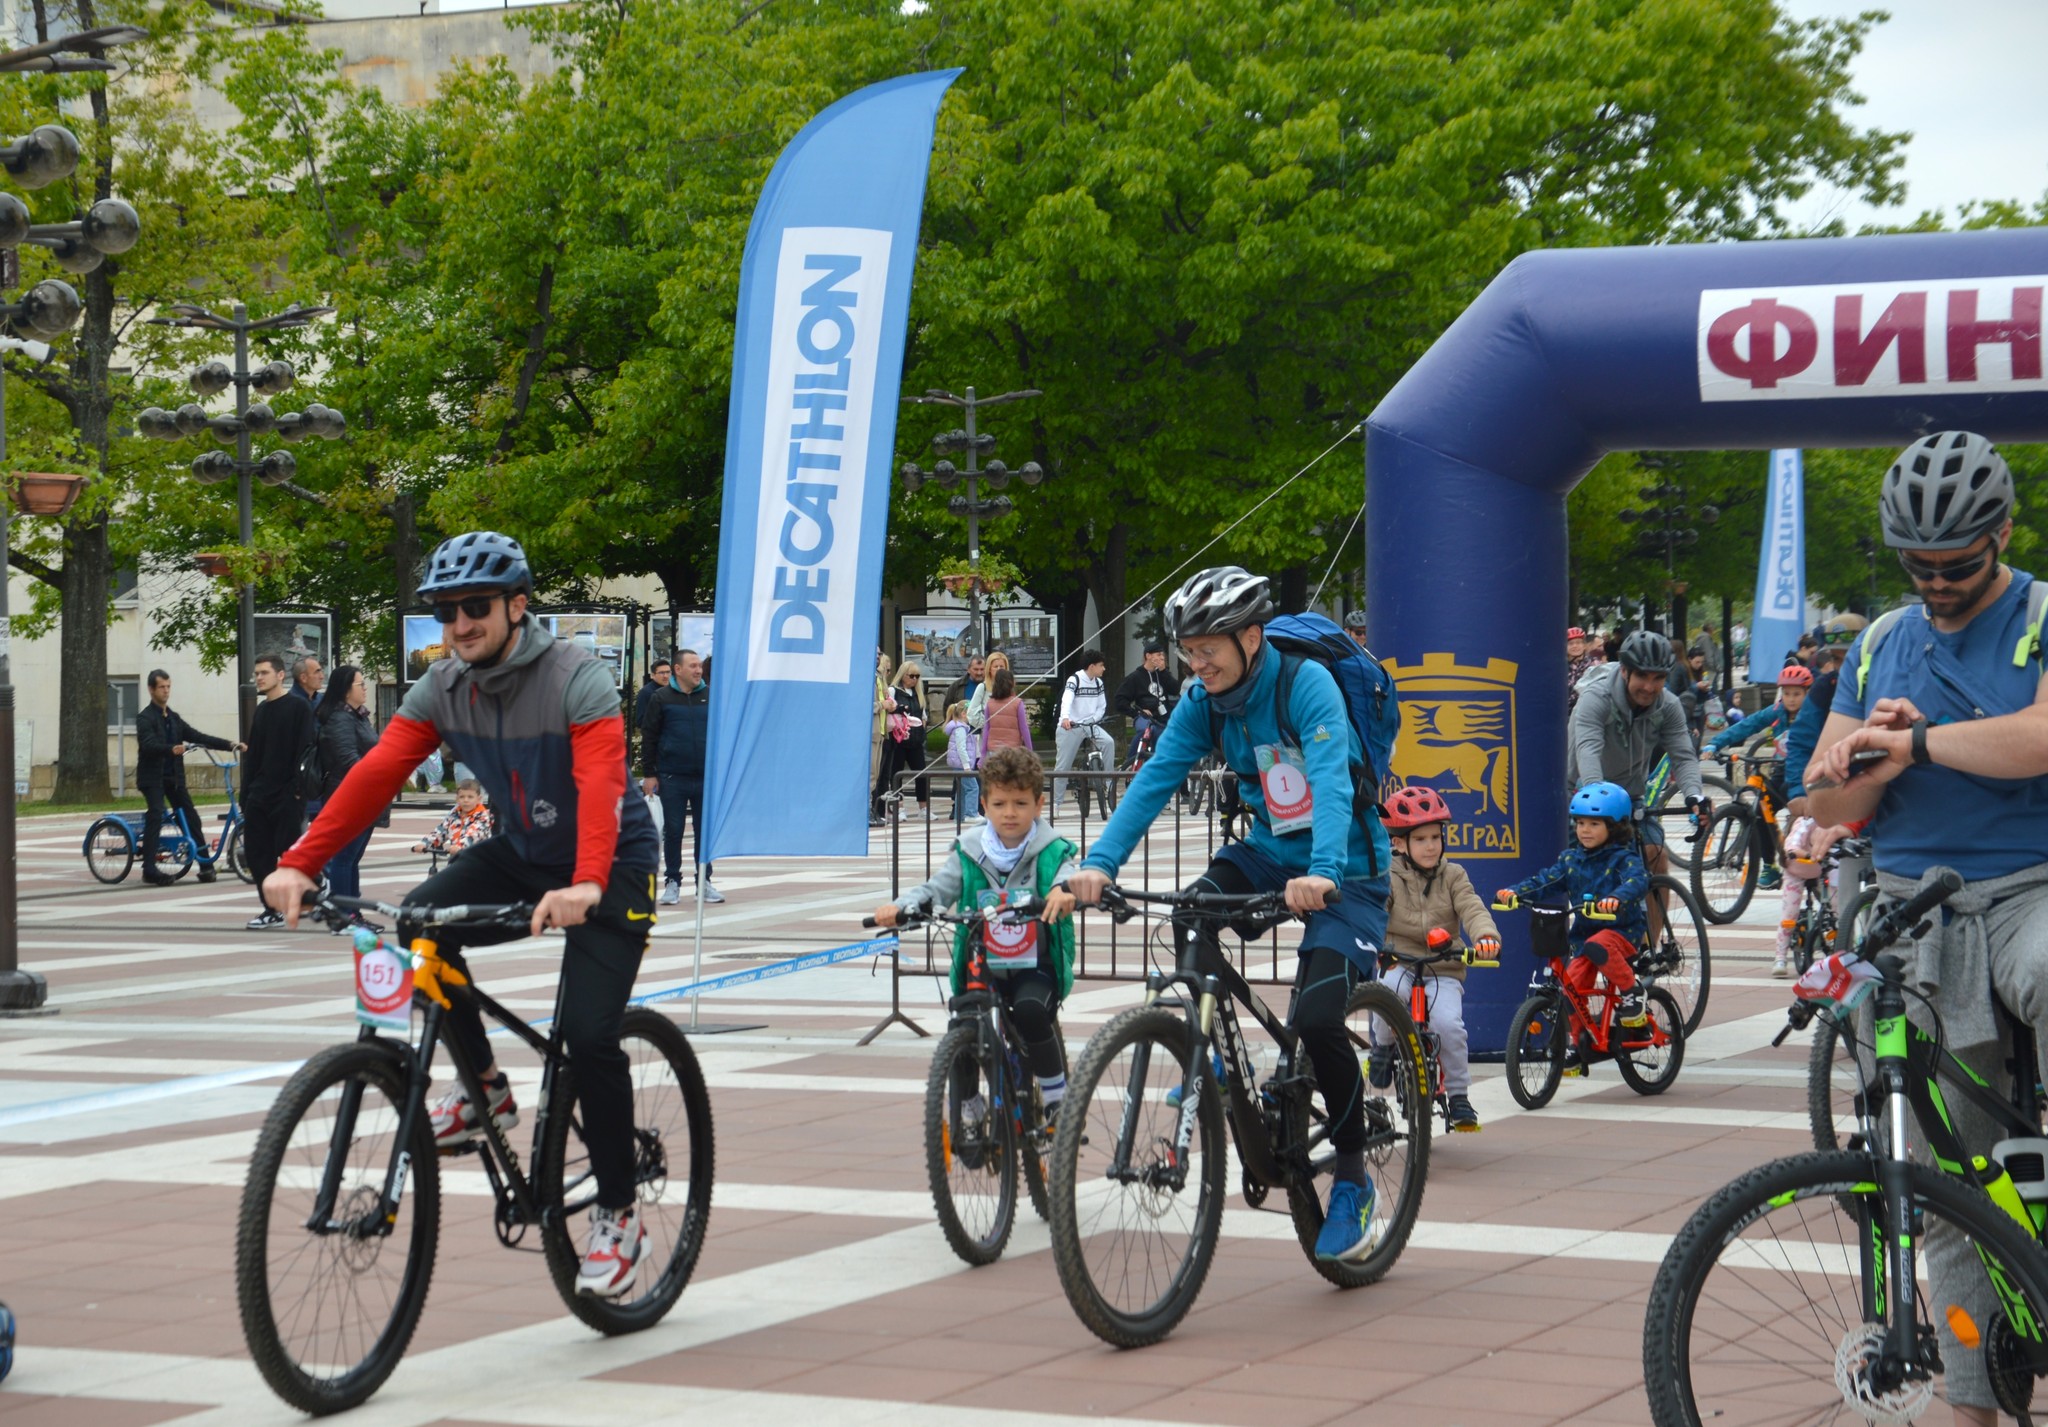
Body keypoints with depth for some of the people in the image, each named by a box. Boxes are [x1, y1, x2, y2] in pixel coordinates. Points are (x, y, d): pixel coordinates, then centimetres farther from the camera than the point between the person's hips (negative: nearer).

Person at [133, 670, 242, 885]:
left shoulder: (173, 719, 17)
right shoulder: (145, 717, -5)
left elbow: (197, 737, 13)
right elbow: (148, 744, -22)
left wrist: (229, 745, 3)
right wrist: (172, 749, -41)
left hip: (173, 777, 7)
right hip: (152, 777, -7)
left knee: (191, 819, 3)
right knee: (156, 815, -21)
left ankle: (205, 866, 9)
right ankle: (149, 869, -24)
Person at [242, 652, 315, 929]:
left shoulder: (299, 707, -5)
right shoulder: (262, 710, 16)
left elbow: (304, 750, -11)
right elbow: (252, 755, 19)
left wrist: (297, 788, -18)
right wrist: (246, 793, 14)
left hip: (287, 796, -7)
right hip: (259, 796, 7)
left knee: (289, 850, -5)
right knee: (256, 852, 2)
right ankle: (271, 909, 8)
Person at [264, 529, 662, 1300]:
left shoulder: (577, 679, -24)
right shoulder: (443, 687, -6)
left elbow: (601, 780, -39)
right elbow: (376, 772, -15)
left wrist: (586, 886, -56)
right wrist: (299, 862, -27)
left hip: (610, 867, -5)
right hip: (521, 853, 6)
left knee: (588, 1033, -18)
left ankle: (618, 1215, 1)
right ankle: (483, 1087, -3)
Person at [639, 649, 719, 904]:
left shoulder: (710, 696, 7)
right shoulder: (661, 698, 1)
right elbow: (649, 737, 1)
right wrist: (649, 773, -3)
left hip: (706, 777, 2)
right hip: (672, 778, -2)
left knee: (705, 831, 6)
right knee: (673, 831, 3)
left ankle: (704, 881, 14)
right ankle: (673, 882, 11)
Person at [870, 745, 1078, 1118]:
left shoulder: (1050, 851, -2)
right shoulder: (969, 853, 5)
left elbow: (1067, 875, -21)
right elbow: (937, 888, 0)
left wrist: (1064, 891, -47)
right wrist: (900, 906, -20)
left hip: (1035, 966, -3)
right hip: (980, 966, 3)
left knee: (1030, 1011, -32)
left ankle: (1057, 1095, -8)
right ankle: (968, 1105, 14)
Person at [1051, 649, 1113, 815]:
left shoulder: (1099, 683, 7)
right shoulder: (1074, 680, -12)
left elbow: (1102, 707, 12)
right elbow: (1066, 700, -28)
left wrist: (1093, 720, -8)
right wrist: (1065, 718, -47)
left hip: (1090, 726, 5)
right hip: (1070, 727, -4)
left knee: (1108, 742, -23)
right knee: (1062, 765, -3)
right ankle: (1055, 802, 8)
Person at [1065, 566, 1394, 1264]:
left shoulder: (1307, 683, -22)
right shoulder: (1204, 702, -4)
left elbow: (1330, 777, -35)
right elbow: (1155, 779, -13)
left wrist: (1321, 872, -52)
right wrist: (1099, 862, -29)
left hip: (1347, 870, -6)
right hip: (1270, 850, 6)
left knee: (1315, 1017, -21)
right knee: (1193, 914, -26)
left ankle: (1353, 1179, -2)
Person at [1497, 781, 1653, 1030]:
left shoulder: (1623, 859, -8)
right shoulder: (1571, 859, 9)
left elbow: (1638, 881, -28)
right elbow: (1545, 882, 2)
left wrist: (1616, 899, -49)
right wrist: (1515, 892, -17)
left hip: (1621, 930, -5)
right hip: (1584, 933, 5)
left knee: (1598, 946, -36)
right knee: (1572, 986, -8)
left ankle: (1631, 993, -15)